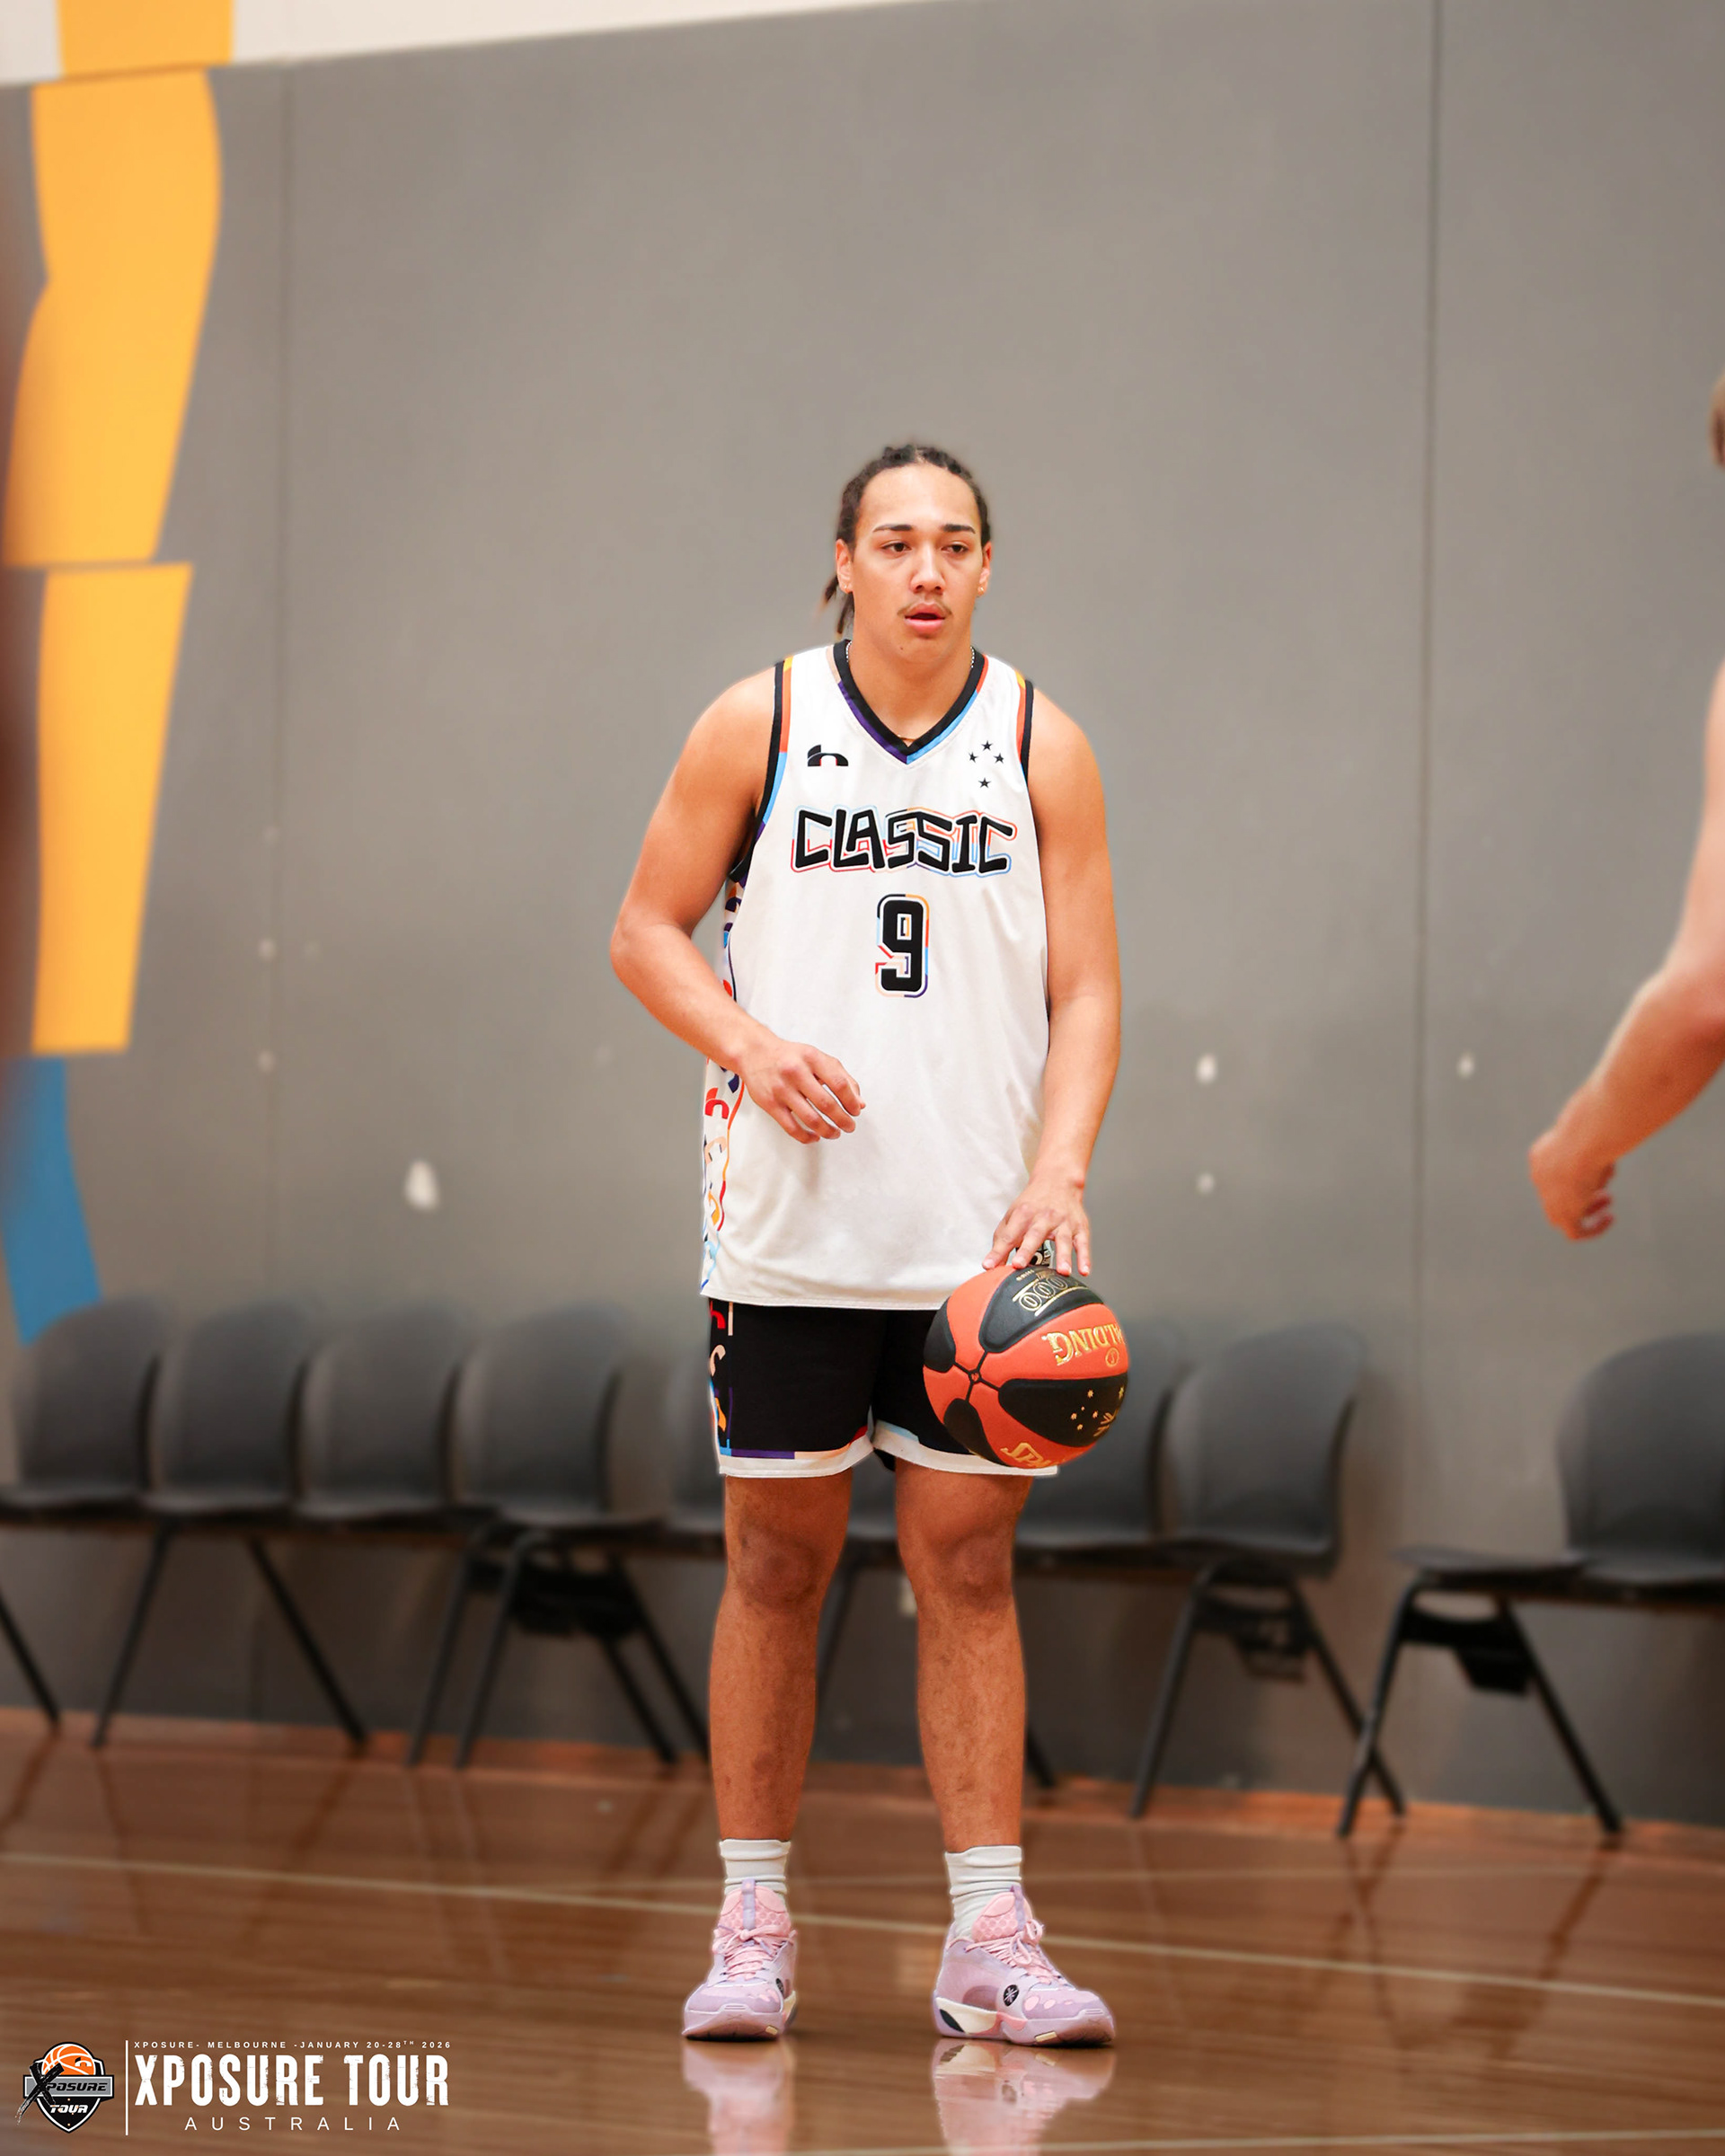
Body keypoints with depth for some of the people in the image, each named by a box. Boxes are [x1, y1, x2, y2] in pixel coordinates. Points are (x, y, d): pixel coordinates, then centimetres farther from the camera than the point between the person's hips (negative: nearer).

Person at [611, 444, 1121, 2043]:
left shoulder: (1041, 747, 2)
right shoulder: (758, 725, 0)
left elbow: (1085, 992, 1)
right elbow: (646, 929, 5)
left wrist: (1059, 1170, -14)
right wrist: (752, 1048, -13)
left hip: (979, 1237, 1)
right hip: (791, 1231, 0)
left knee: (967, 1567, 2)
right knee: (776, 1565, 5)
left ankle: (990, 1939, 5)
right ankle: (754, 1924, 14)